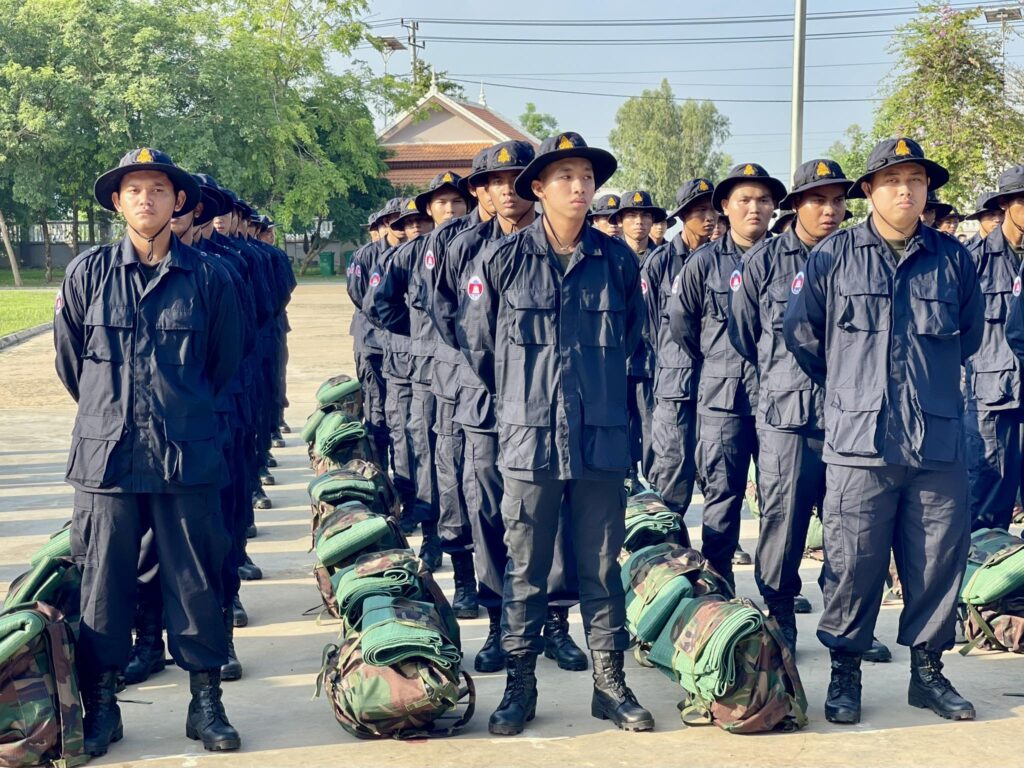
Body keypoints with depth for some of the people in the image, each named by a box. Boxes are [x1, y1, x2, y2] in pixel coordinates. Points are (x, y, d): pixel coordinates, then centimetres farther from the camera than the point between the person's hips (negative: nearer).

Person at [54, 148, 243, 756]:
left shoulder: (207, 278, 0)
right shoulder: (88, 273, 1)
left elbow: (226, 363, 13)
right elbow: (69, 361, 13)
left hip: (187, 458, 0)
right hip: (106, 455, 1)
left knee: (196, 580, 6)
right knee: (103, 582, 7)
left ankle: (206, 701, 19)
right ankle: (101, 707, 21)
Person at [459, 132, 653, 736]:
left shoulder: (618, 260, 3)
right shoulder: (504, 259, -2)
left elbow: (634, 337, 17)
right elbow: (478, 343, 8)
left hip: (602, 437, 2)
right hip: (530, 436, -1)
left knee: (602, 565, 9)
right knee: (526, 568, 7)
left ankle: (610, 681, 20)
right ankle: (520, 683, 18)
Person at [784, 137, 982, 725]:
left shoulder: (953, 259, 8)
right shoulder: (833, 256, 2)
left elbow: (969, 335, 22)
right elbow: (801, 333, 10)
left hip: (939, 440, 3)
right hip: (861, 440, -2)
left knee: (939, 559, 8)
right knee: (853, 562, 1)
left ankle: (928, 670, 23)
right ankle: (845, 672, 16)